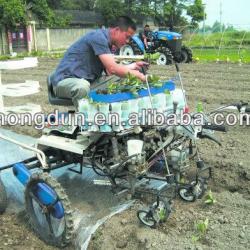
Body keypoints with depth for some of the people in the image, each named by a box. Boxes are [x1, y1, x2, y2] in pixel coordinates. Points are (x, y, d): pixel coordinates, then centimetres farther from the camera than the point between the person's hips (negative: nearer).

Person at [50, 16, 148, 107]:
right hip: (66, 80, -9)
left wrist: (134, 65, 12)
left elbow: (110, 71, 10)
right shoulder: (99, 37, -18)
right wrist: (138, 75, -12)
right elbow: (112, 69, -24)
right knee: (82, 86, -43)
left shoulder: (106, 41, 12)